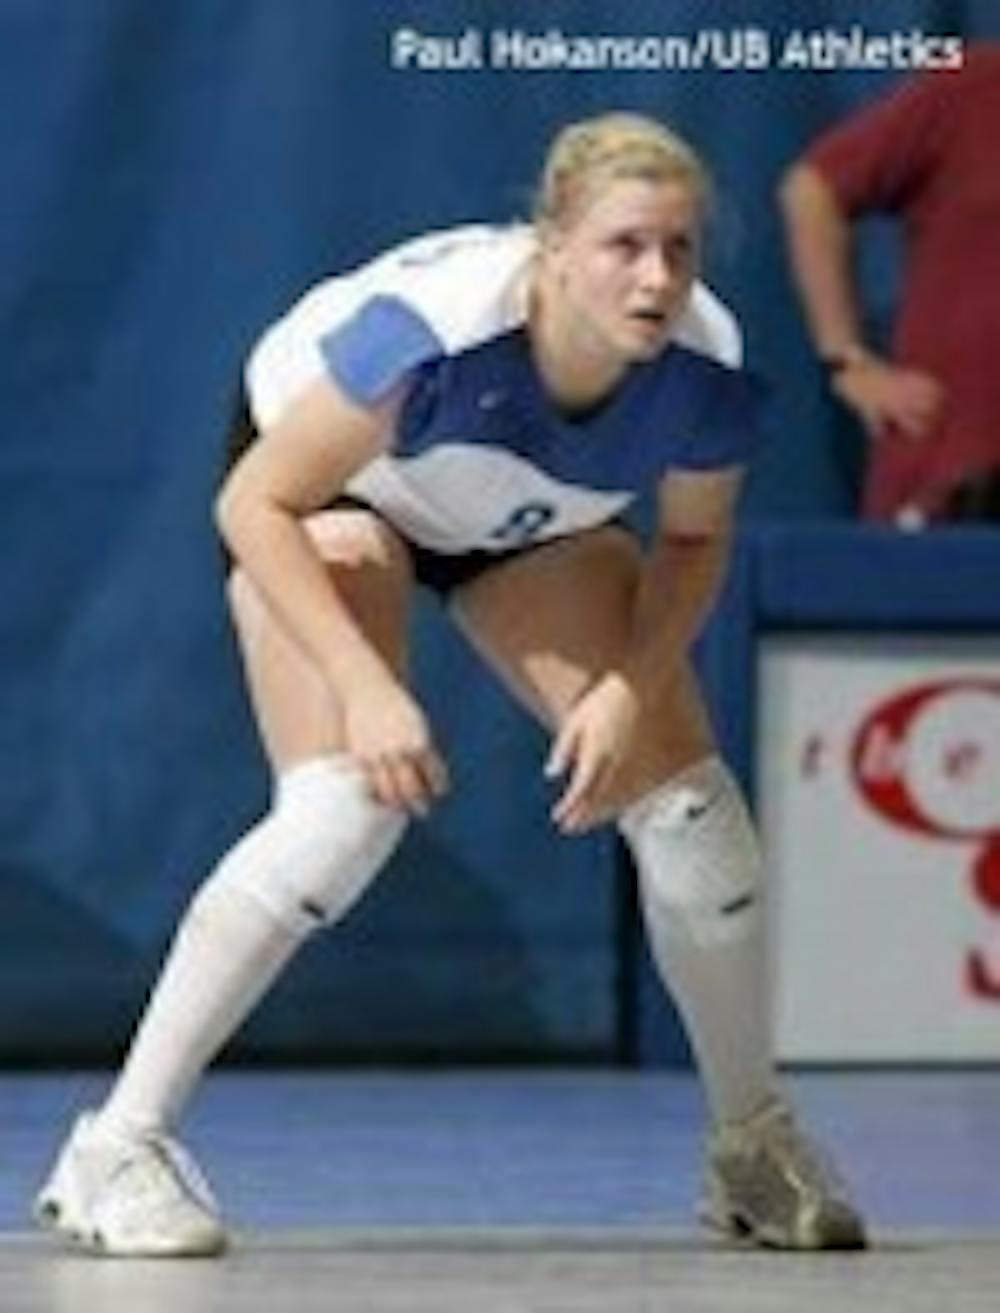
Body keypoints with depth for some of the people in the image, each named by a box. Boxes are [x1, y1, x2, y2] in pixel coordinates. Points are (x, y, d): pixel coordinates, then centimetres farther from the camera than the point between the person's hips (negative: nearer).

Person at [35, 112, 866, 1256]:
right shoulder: (434, 325, -42)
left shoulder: (707, 372, -29)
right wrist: (365, 687, -39)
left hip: (531, 520, 5)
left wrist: (632, 687, -22)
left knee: (684, 798, -4)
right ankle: (117, 1149, -17)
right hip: (323, 484, -5)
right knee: (347, 809, -25)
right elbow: (254, 506, -32)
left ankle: (752, 1148, 18)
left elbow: (693, 540, -7)